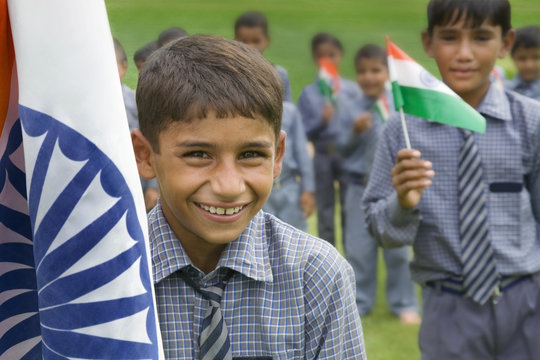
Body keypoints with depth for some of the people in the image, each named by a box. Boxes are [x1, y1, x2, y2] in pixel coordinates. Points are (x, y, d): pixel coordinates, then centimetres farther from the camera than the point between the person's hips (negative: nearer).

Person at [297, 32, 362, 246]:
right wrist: (322, 121, -16)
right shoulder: (308, 94, 4)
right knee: (325, 211, 7)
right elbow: (304, 132, 0)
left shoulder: (352, 90, 4)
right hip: (322, 155, 0)